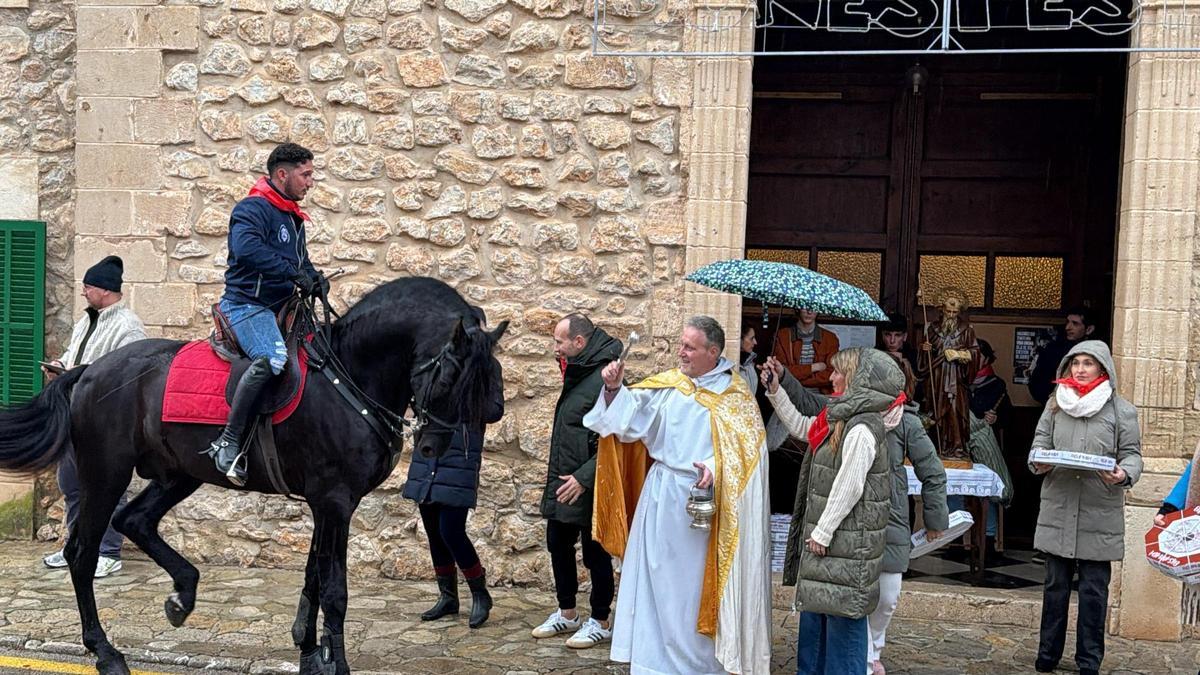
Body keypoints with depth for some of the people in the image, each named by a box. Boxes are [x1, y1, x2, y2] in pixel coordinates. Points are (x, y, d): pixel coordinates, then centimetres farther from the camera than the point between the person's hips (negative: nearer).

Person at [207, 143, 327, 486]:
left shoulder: (294, 218, 22)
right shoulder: (252, 209, -9)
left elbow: (300, 262, 30)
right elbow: (247, 248, -28)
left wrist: (315, 277, 7)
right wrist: (293, 272, -26)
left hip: (280, 308, 10)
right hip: (246, 305, -10)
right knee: (272, 358, -33)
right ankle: (229, 441, -29)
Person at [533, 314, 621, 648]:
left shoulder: (604, 380, -20)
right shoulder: (577, 376, 10)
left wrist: (584, 477, -24)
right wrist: (556, 470, 17)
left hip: (588, 488, -10)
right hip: (563, 482, 10)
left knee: (595, 552, 3)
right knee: (558, 544, 17)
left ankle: (601, 621, 18)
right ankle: (567, 613, 31)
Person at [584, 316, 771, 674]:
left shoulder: (735, 395, -4)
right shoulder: (668, 384, 6)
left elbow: (742, 447, -12)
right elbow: (632, 411, -1)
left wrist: (716, 468, -28)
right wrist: (614, 389, -19)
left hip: (702, 499, -4)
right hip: (661, 494, 4)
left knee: (695, 583, 4)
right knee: (657, 578, 9)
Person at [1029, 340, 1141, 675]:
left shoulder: (1121, 409, 1)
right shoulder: (1056, 403, 9)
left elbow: (1131, 453, 0)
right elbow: (1041, 441, 8)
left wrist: (1124, 475, -21)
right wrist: (1037, 463, -13)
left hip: (1100, 514, -2)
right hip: (1058, 510, 2)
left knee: (1094, 590, 3)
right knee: (1055, 585, 12)